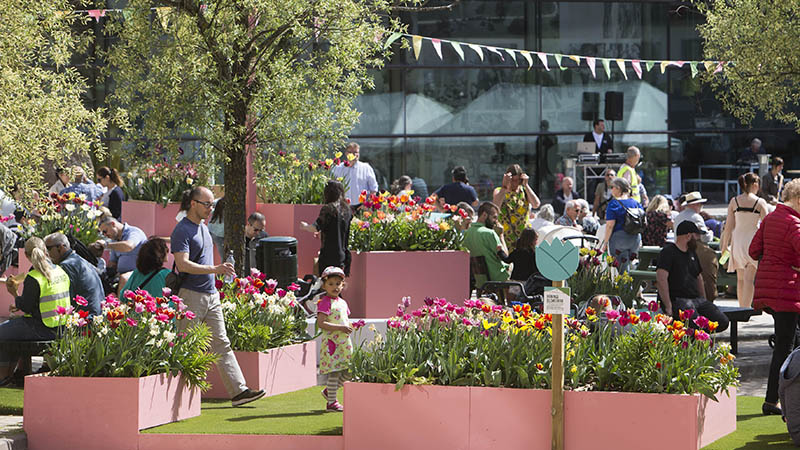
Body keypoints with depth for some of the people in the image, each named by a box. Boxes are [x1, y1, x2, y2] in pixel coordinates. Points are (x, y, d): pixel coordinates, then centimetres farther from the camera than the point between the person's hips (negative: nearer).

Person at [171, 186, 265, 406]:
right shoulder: (182, 231, -12)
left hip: (211, 295, 8)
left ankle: (238, 390, 0)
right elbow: (183, 265, -23)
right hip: (190, 297, -8)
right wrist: (215, 269, -28)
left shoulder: (203, 227, 16)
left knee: (222, 344, 3)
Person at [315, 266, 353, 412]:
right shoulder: (324, 302, -10)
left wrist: (350, 326, 6)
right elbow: (321, 324, -19)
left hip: (344, 341, 8)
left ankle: (328, 390, 27)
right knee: (334, 371, -7)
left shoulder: (342, 302, 15)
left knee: (347, 371, 9)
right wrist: (340, 328, -21)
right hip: (331, 341, -8)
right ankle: (331, 402, 0)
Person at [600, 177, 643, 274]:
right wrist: (640, 240, 20)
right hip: (635, 238, 6)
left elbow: (610, 225, -14)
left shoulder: (614, 204, -10)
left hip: (619, 237, -6)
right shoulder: (635, 203, 7)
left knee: (622, 270, -2)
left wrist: (605, 242, -9)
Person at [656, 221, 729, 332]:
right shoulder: (668, 252, -5)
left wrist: (704, 302, 21)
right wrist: (668, 306, -23)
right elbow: (661, 278, -17)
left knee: (722, 323, -11)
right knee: (697, 324, -33)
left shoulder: (692, 253, 23)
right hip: (677, 300, -8)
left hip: (697, 299, 8)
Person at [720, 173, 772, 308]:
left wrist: (725, 245, 9)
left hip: (738, 240, 3)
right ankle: (746, 308, -9)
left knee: (740, 279, 16)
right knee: (749, 279, -3)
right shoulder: (760, 202, -6)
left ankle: (742, 307, 22)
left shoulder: (734, 201, 1)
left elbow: (729, 226, 2)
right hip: (753, 240, -3)